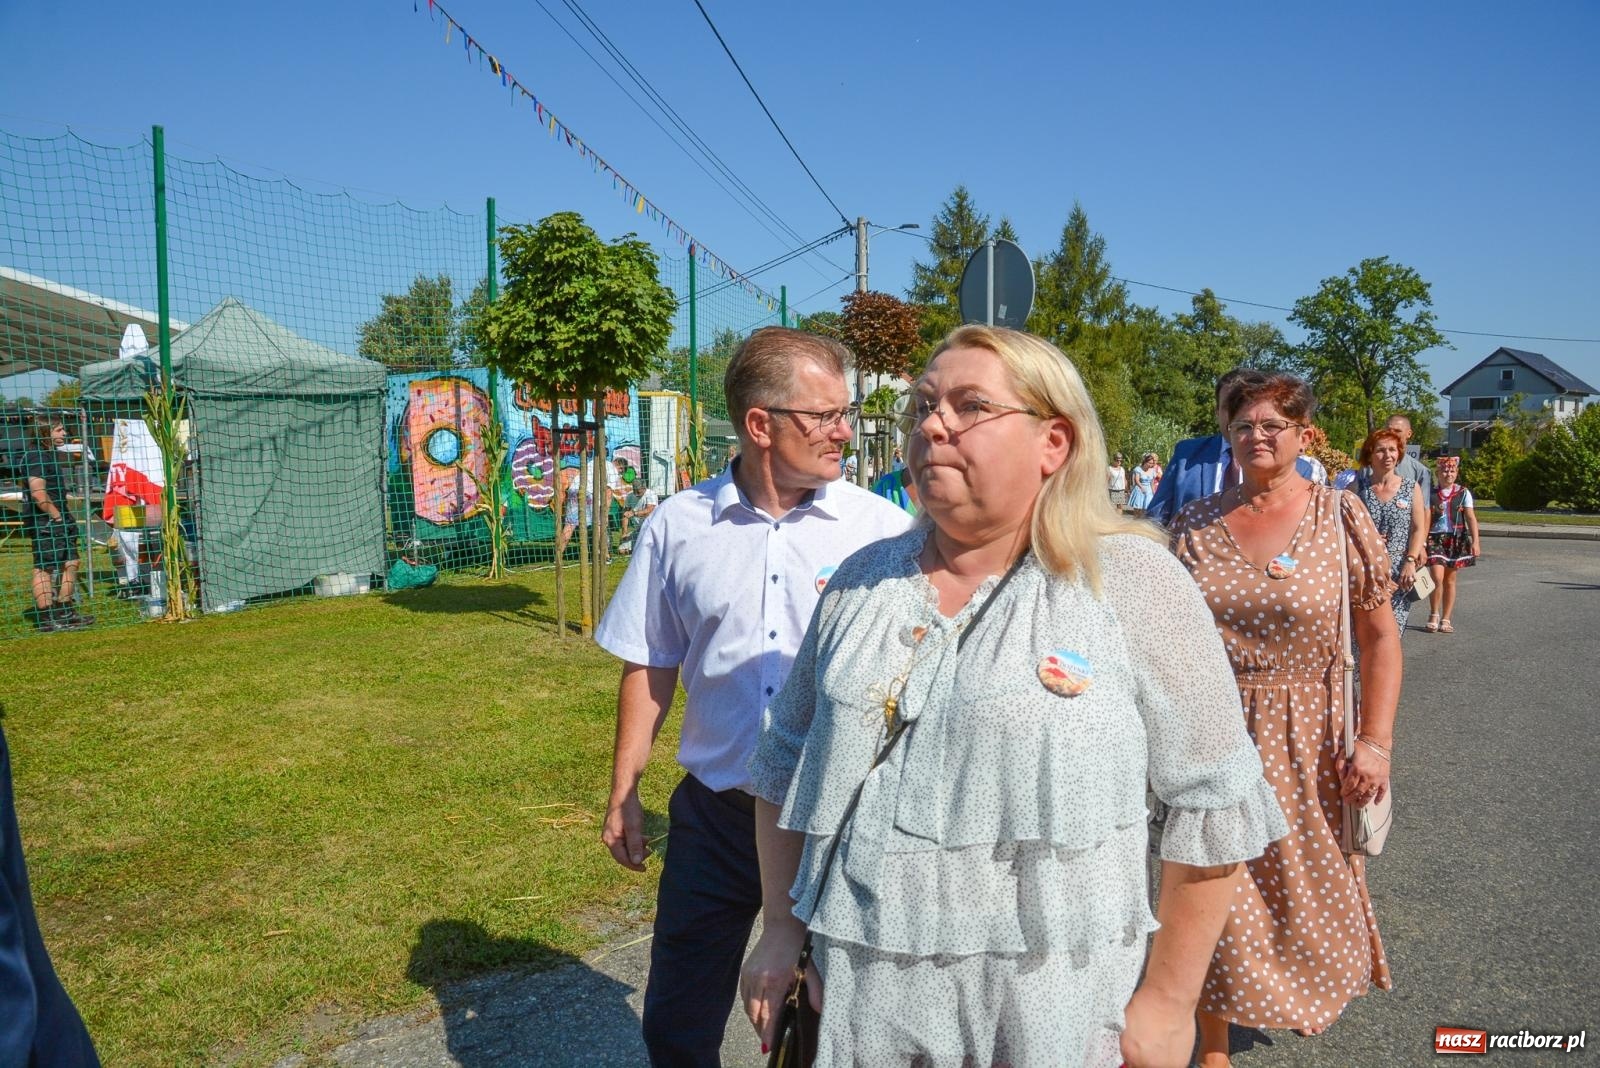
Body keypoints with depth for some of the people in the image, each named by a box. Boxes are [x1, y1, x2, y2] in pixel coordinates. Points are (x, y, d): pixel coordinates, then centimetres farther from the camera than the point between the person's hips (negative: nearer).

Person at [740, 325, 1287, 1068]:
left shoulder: (1132, 582, -11)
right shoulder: (863, 581, 2)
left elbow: (1210, 803, -7)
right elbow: (789, 761, 9)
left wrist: (1169, 1000, -4)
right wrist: (781, 928, 7)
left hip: (1048, 1007, -3)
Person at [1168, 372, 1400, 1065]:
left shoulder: (1341, 516, -3)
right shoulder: (1194, 523, 1)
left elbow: (1379, 636, -3)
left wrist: (1375, 741, -11)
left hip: (1308, 742, -1)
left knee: (1305, 883, 16)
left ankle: (1313, 992, 47)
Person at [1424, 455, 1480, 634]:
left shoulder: (1463, 493, 3)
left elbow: (1471, 518, -2)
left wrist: (1475, 541, -11)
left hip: (1457, 539, 2)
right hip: (1435, 538, -1)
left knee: (1450, 580, 8)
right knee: (1437, 577, -13)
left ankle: (1445, 619, 16)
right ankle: (1434, 615, 4)